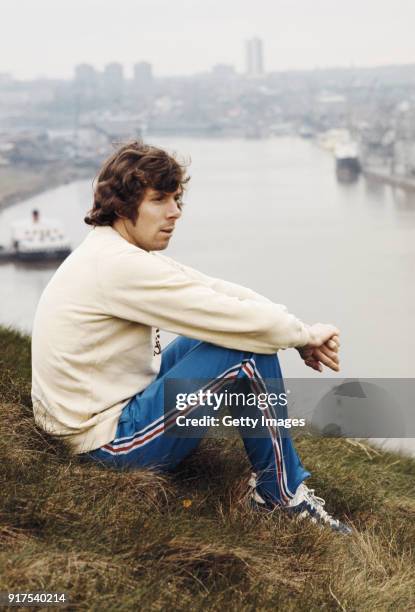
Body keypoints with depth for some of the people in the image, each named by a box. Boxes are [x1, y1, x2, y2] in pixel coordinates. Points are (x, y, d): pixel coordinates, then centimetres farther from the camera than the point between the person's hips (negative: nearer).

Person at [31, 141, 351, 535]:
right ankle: (284, 496, -1)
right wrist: (303, 333, -6)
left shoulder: (116, 252, 8)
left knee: (219, 335, 13)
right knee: (248, 353, -16)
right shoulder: (119, 266, -24)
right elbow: (232, 317, -23)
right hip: (108, 440, -10)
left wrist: (301, 335, -2)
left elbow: (218, 291, 6)